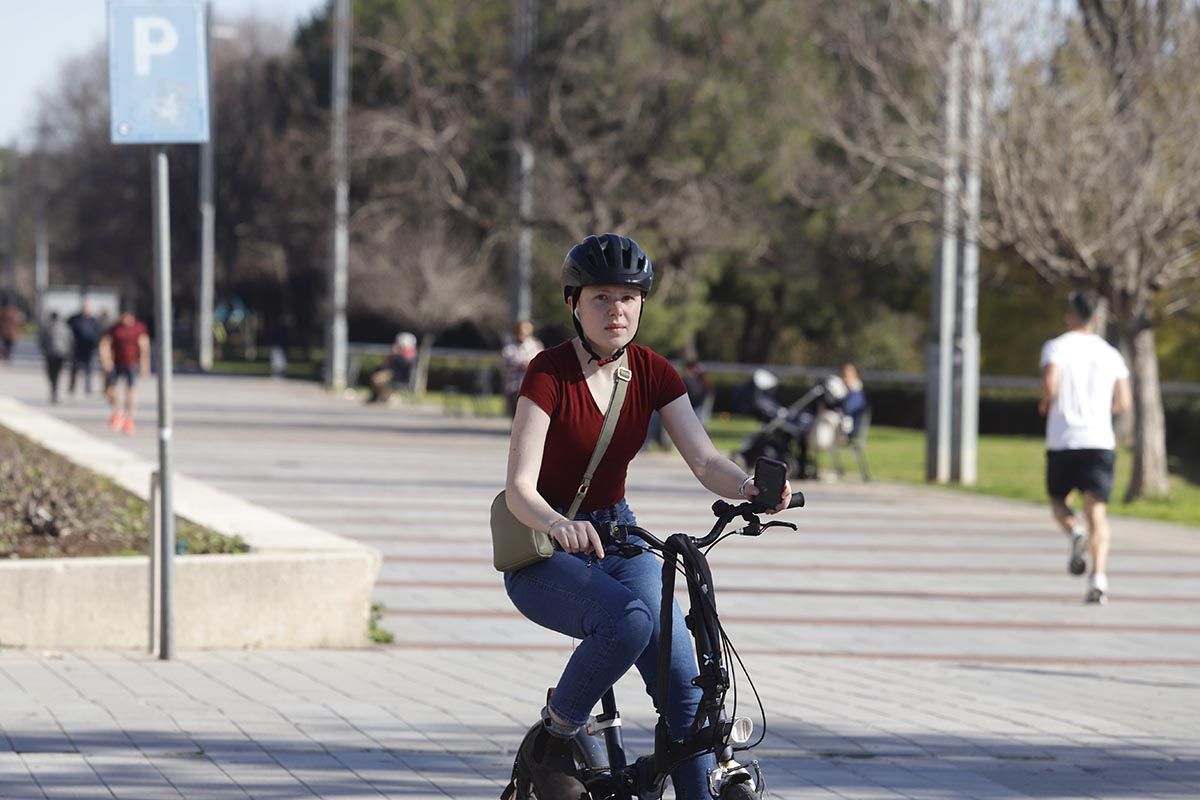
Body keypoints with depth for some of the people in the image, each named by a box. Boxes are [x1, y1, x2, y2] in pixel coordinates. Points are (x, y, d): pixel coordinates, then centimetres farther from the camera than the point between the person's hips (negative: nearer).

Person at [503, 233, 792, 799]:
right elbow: (519, 489, -25)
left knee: (683, 679, -15)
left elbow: (704, 461, -11)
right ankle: (551, 744, -13)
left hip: (617, 539, 5)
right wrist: (561, 526, -47)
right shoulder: (549, 373, -17)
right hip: (543, 555, -5)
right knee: (628, 619, -34)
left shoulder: (652, 372, -1)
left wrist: (750, 488, -33)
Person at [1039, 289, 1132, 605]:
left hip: (1062, 440, -2)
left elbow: (1050, 382, -18)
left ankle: (1075, 532, -14)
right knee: (1097, 511, -3)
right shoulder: (1111, 354, 11)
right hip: (1100, 441, 2)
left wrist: (1046, 404, 3)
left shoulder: (1057, 347, 0)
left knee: (1058, 499, 19)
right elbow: (1123, 403, 10)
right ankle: (1099, 576, -22)